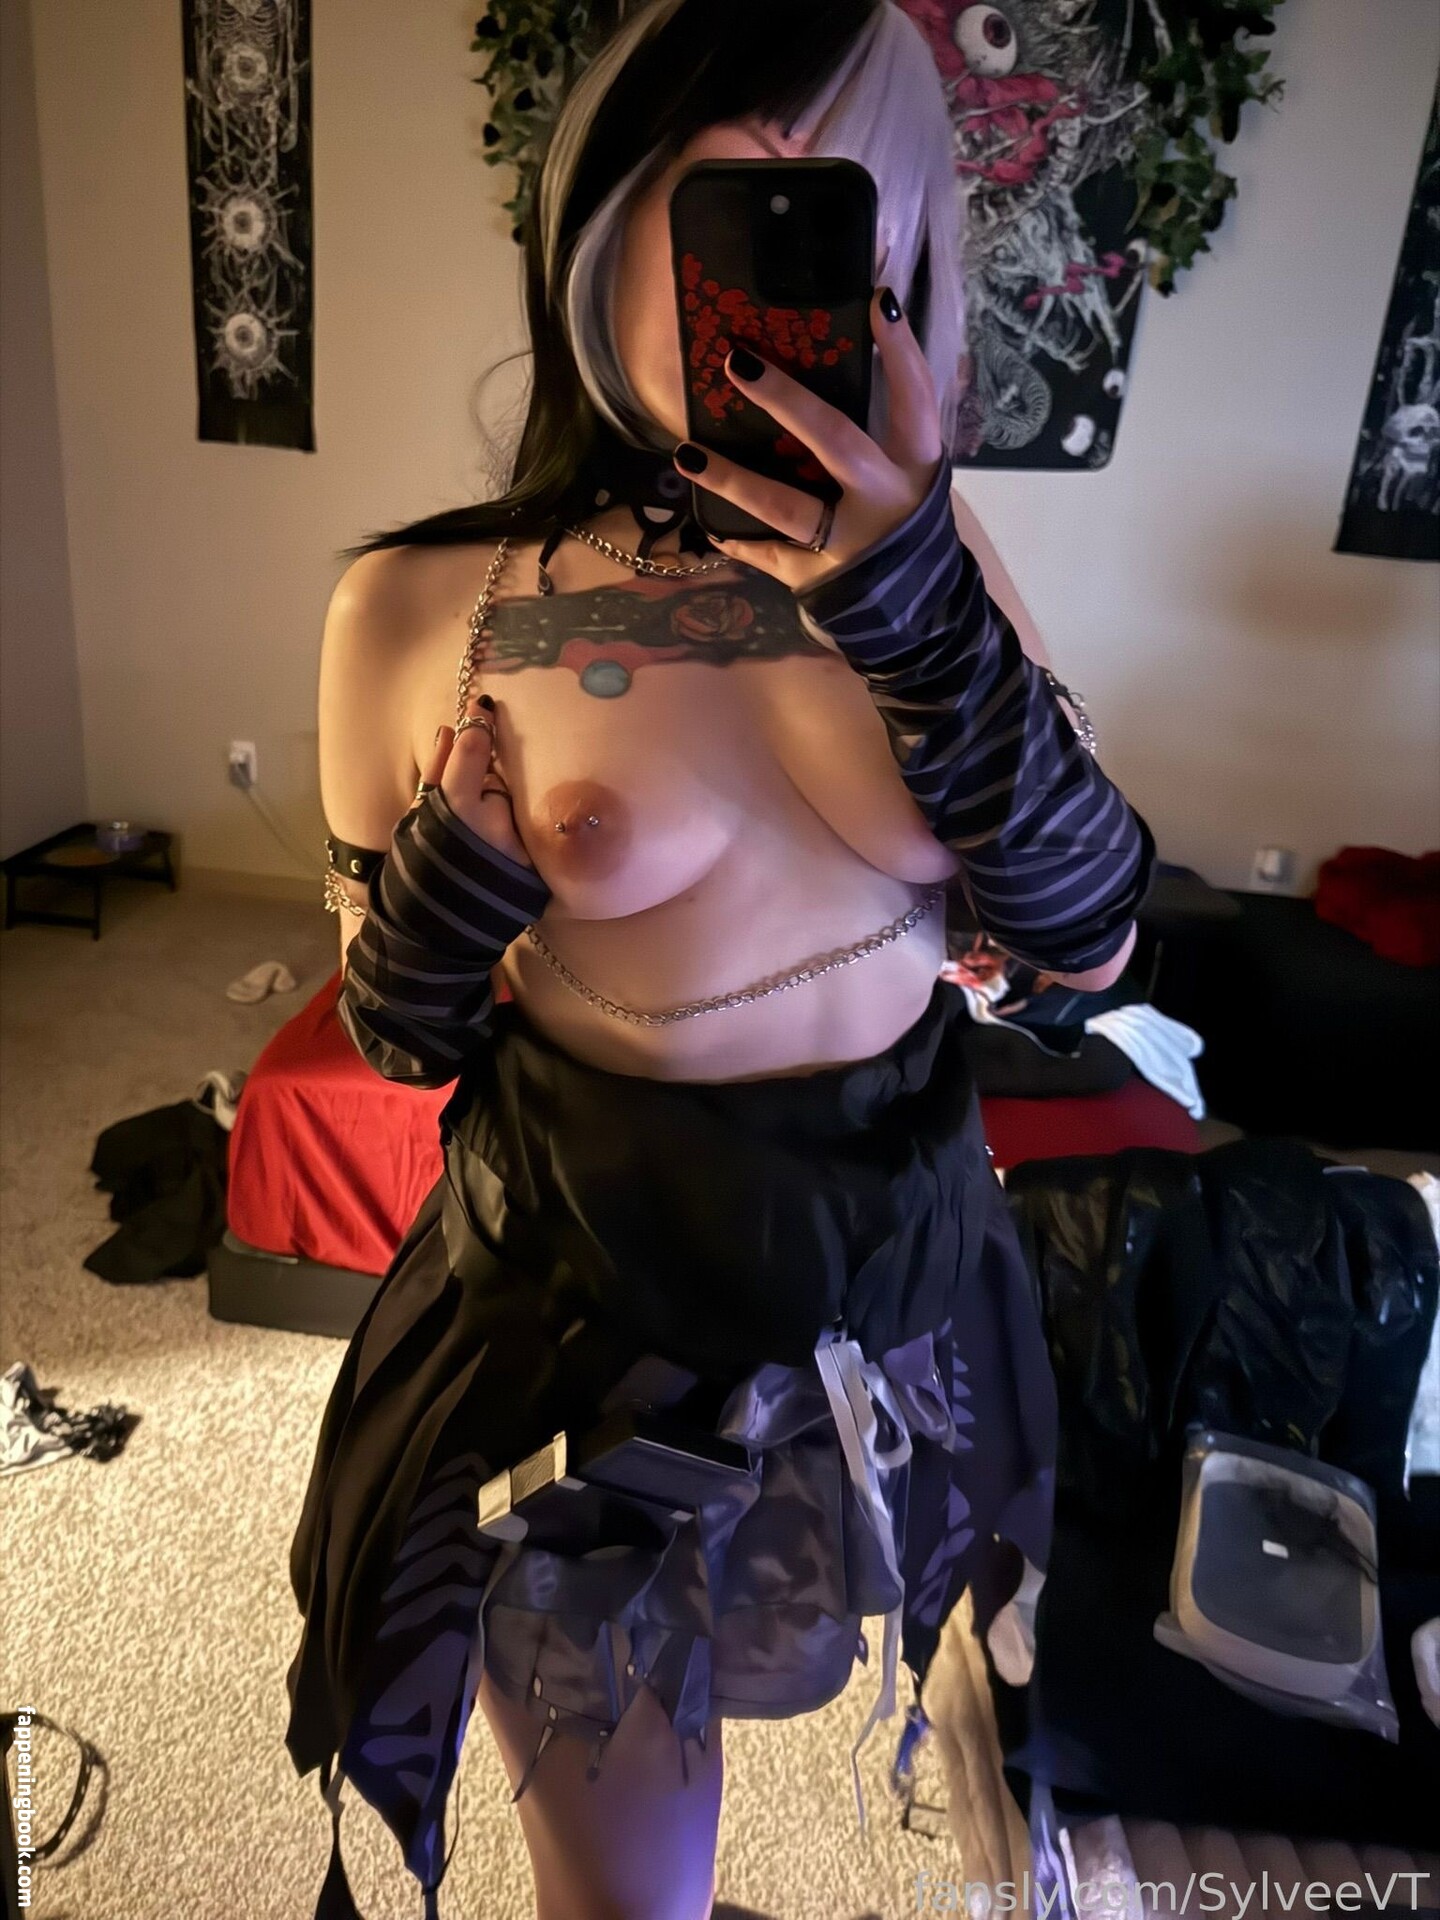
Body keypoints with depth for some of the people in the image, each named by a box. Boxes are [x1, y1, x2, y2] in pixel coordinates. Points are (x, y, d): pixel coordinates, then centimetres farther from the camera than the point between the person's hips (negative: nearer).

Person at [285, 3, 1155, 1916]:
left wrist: (919, 595, -27)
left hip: (899, 1265, 3)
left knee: (773, 1673, 33)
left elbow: (1094, 940, -15)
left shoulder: (912, 532, -7)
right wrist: (451, 885, -25)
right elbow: (398, 1043, -3)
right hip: (588, 1302, -2)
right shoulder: (422, 608, -14)